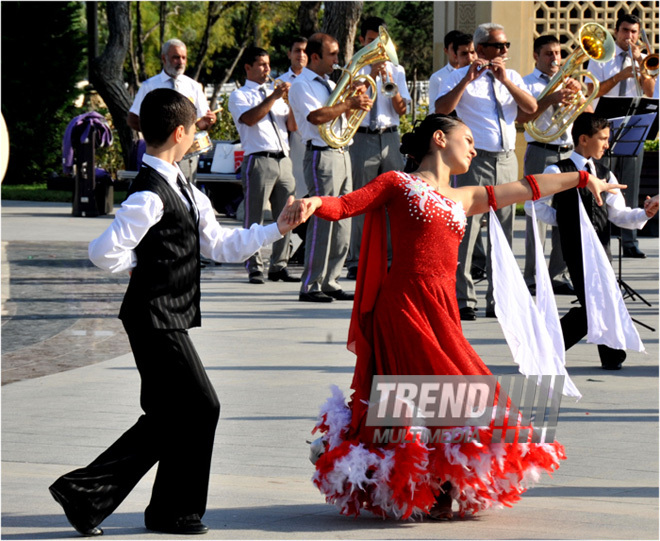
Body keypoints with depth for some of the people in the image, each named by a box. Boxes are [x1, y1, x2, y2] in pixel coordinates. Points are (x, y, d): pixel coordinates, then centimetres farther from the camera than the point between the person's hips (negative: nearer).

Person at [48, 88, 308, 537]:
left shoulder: (184, 191, 13)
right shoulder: (150, 196, -19)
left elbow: (222, 246, 18)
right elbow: (105, 253, -25)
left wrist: (277, 229, 15)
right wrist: (144, 264, -8)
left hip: (169, 320, 10)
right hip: (156, 320, -10)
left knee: (170, 418, 10)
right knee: (200, 407, -3)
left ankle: (85, 492, 13)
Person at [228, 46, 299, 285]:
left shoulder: (275, 94, 23)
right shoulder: (239, 96, 6)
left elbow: (292, 126, 16)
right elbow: (250, 118, -14)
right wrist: (273, 98, -16)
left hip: (284, 159, 6)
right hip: (258, 160, -6)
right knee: (255, 217, -5)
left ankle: (279, 266, 10)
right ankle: (254, 268, -1)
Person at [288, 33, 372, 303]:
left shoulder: (329, 84, 21)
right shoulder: (301, 85, -6)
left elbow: (341, 115, 23)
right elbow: (316, 116, -21)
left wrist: (357, 98, 5)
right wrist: (349, 104, -17)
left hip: (342, 155, 9)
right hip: (322, 156, -9)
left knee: (342, 223, 7)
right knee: (322, 220, -10)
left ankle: (329, 282, 12)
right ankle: (310, 286, -7)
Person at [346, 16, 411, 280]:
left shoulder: (396, 70, 13)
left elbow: (401, 109, 4)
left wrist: (390, 82, -11)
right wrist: (372, 76, -17)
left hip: (390, 137, 3)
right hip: (362, 138, -3)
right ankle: (357, 263, 2)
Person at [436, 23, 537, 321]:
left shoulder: (512, 77, 14)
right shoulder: (460, 77, 2)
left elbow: (531, 108, -1)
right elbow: (442, 109, -13)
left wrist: (505, 80, -11)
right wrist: (467, 81, -19)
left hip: (507, 161, 5)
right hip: (475, 159, -5)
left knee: (503, 234, 7)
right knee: (466, 231, -9)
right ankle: (463, 301, -8)